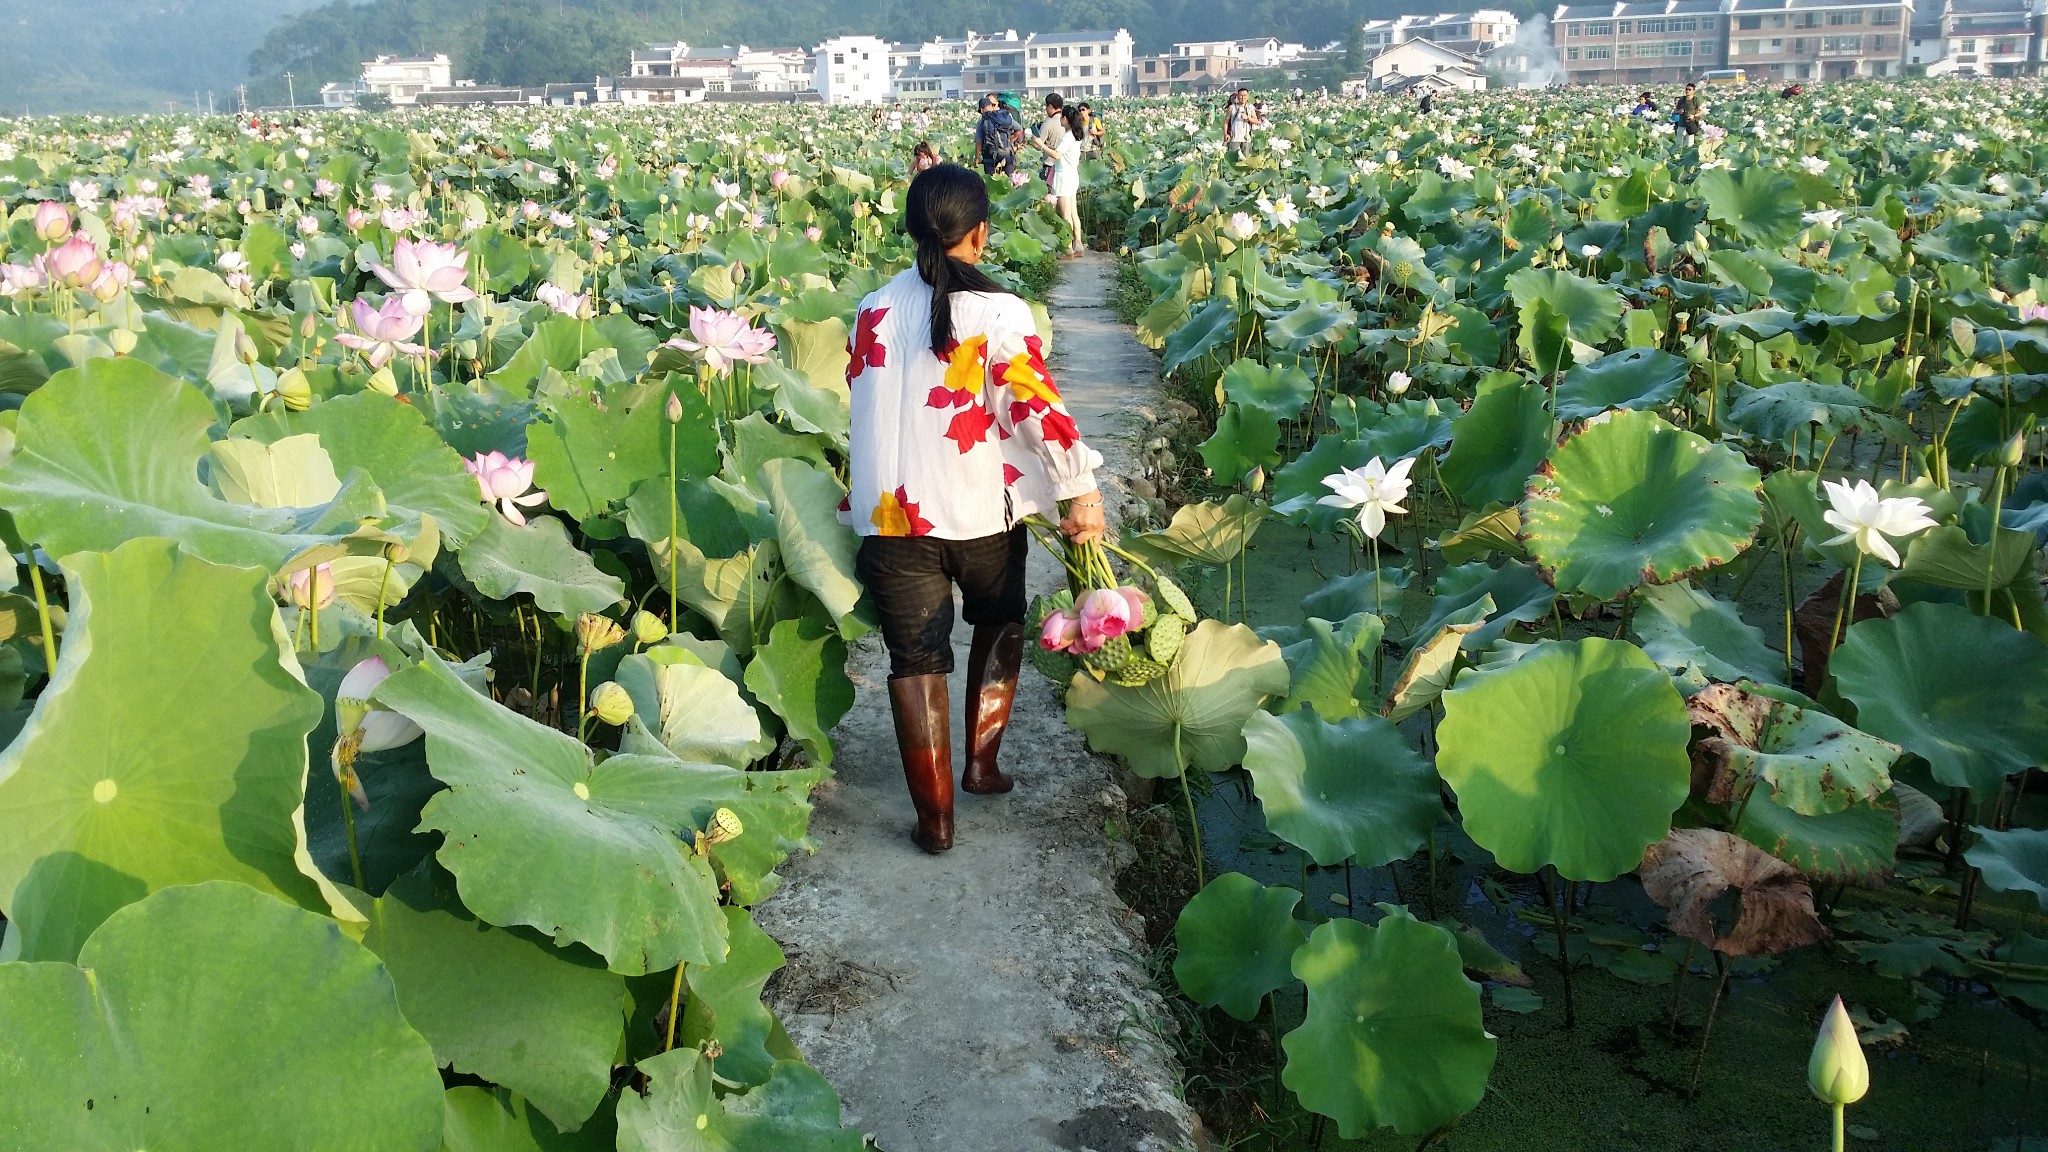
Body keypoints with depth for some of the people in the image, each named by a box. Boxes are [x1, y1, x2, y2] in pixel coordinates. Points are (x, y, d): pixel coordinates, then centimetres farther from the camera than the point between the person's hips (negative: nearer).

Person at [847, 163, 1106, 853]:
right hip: (981, 511, -2)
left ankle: (934, 816, 12)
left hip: (892, 512, 2)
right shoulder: (999, 313, -12)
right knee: (999, 625, 25)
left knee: (916, 658, 9)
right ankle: (981, 764, 27)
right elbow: (1037, 409, -18)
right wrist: (1081, 492, -11)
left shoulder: (874, 311, 3)